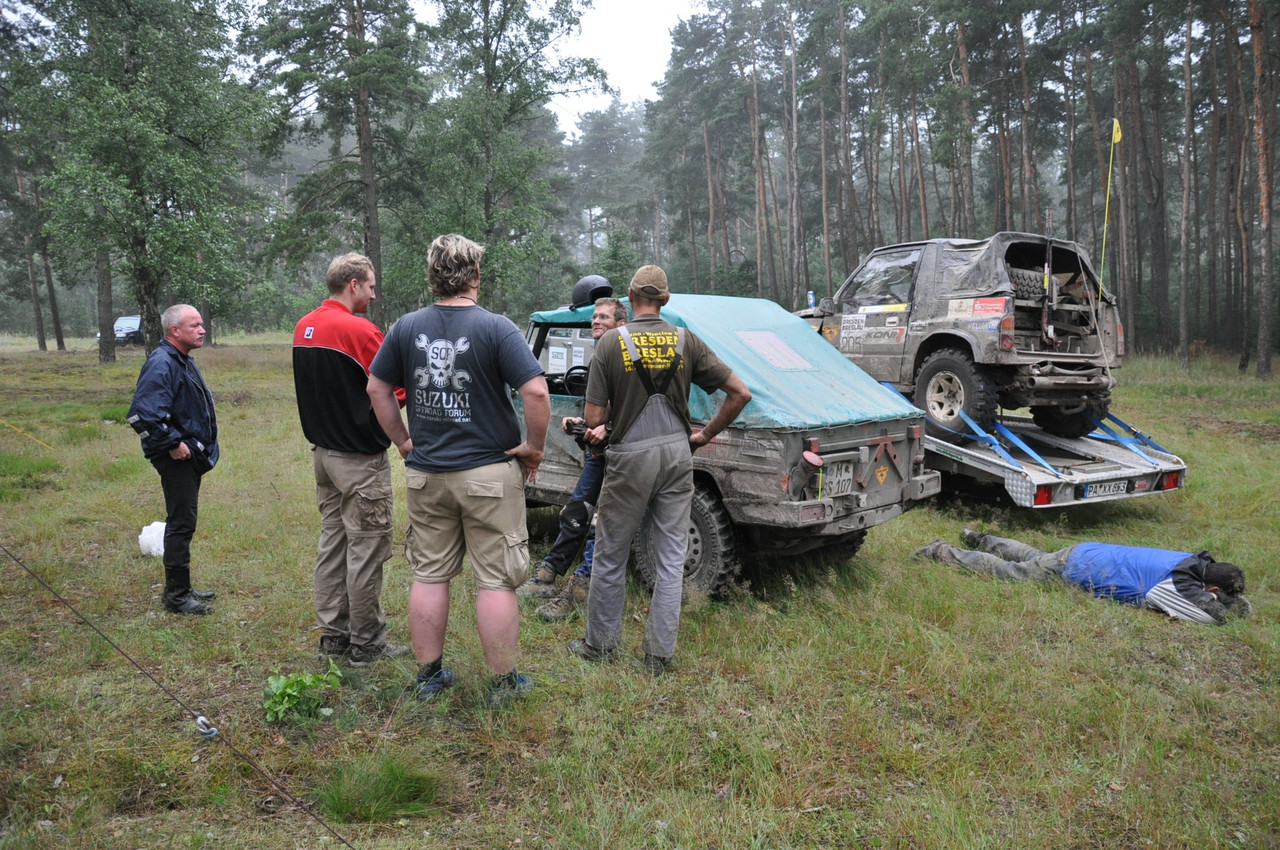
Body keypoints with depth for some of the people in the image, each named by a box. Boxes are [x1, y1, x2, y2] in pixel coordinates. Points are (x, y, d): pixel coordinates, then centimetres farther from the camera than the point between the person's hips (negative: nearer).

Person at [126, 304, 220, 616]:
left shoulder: (183, 361, 15)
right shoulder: (161, 364, -19)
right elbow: (143, 414, -30)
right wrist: (172, 443, -22)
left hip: (190, 455, 10)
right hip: (177, 459, -10)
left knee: (183, 523, 17)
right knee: (181, 524, -5)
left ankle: (180, 587, 28)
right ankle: (177, 595, 4)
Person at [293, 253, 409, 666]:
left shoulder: (303, 327, 8)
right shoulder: (360, 331, -19)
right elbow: (395, 394, -17)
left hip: (323, 452, 9)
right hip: (360, 459, -9)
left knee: (332, 542, 15)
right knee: (367, 549, 1)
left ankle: (332, 635, 23)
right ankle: (365, 643, 10)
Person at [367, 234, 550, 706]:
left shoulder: (408, 327, 3)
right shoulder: (496, 328, -12)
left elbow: (377, 389, 9)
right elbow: (536, 392, -20)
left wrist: (402, 439, 15)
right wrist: (534, 446, -7)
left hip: (425, 473, 5)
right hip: (489, 472, -4)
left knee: (429, 575, 15)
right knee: (496, 581, 6)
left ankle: (430, 675, 26)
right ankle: (502, 682, 15)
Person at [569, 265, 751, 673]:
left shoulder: (611, 342, -8)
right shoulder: (686, 341, 0)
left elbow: (594, 418, -10)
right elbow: (740, 393, -1)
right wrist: (706, 434, 9)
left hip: (630, 457, -2)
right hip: (677, 454, 3)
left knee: (610, 556, 13)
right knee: (671, 558, 10)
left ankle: (600, 644, 25)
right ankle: (660, 653, 16)